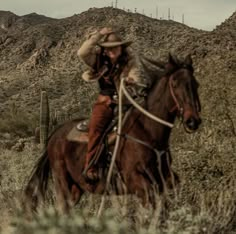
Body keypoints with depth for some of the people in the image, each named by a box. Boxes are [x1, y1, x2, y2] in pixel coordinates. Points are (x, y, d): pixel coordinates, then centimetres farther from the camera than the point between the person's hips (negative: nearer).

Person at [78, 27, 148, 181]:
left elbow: (135, 77, -12)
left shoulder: (130, 60, -2)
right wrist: (97, 36, -21)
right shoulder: (99, 59, 0)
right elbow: (82, 53, -16)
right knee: (96, 126, -26)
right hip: (105, 101, -1)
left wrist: (133, 81, -36)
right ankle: (90, 167, -25)